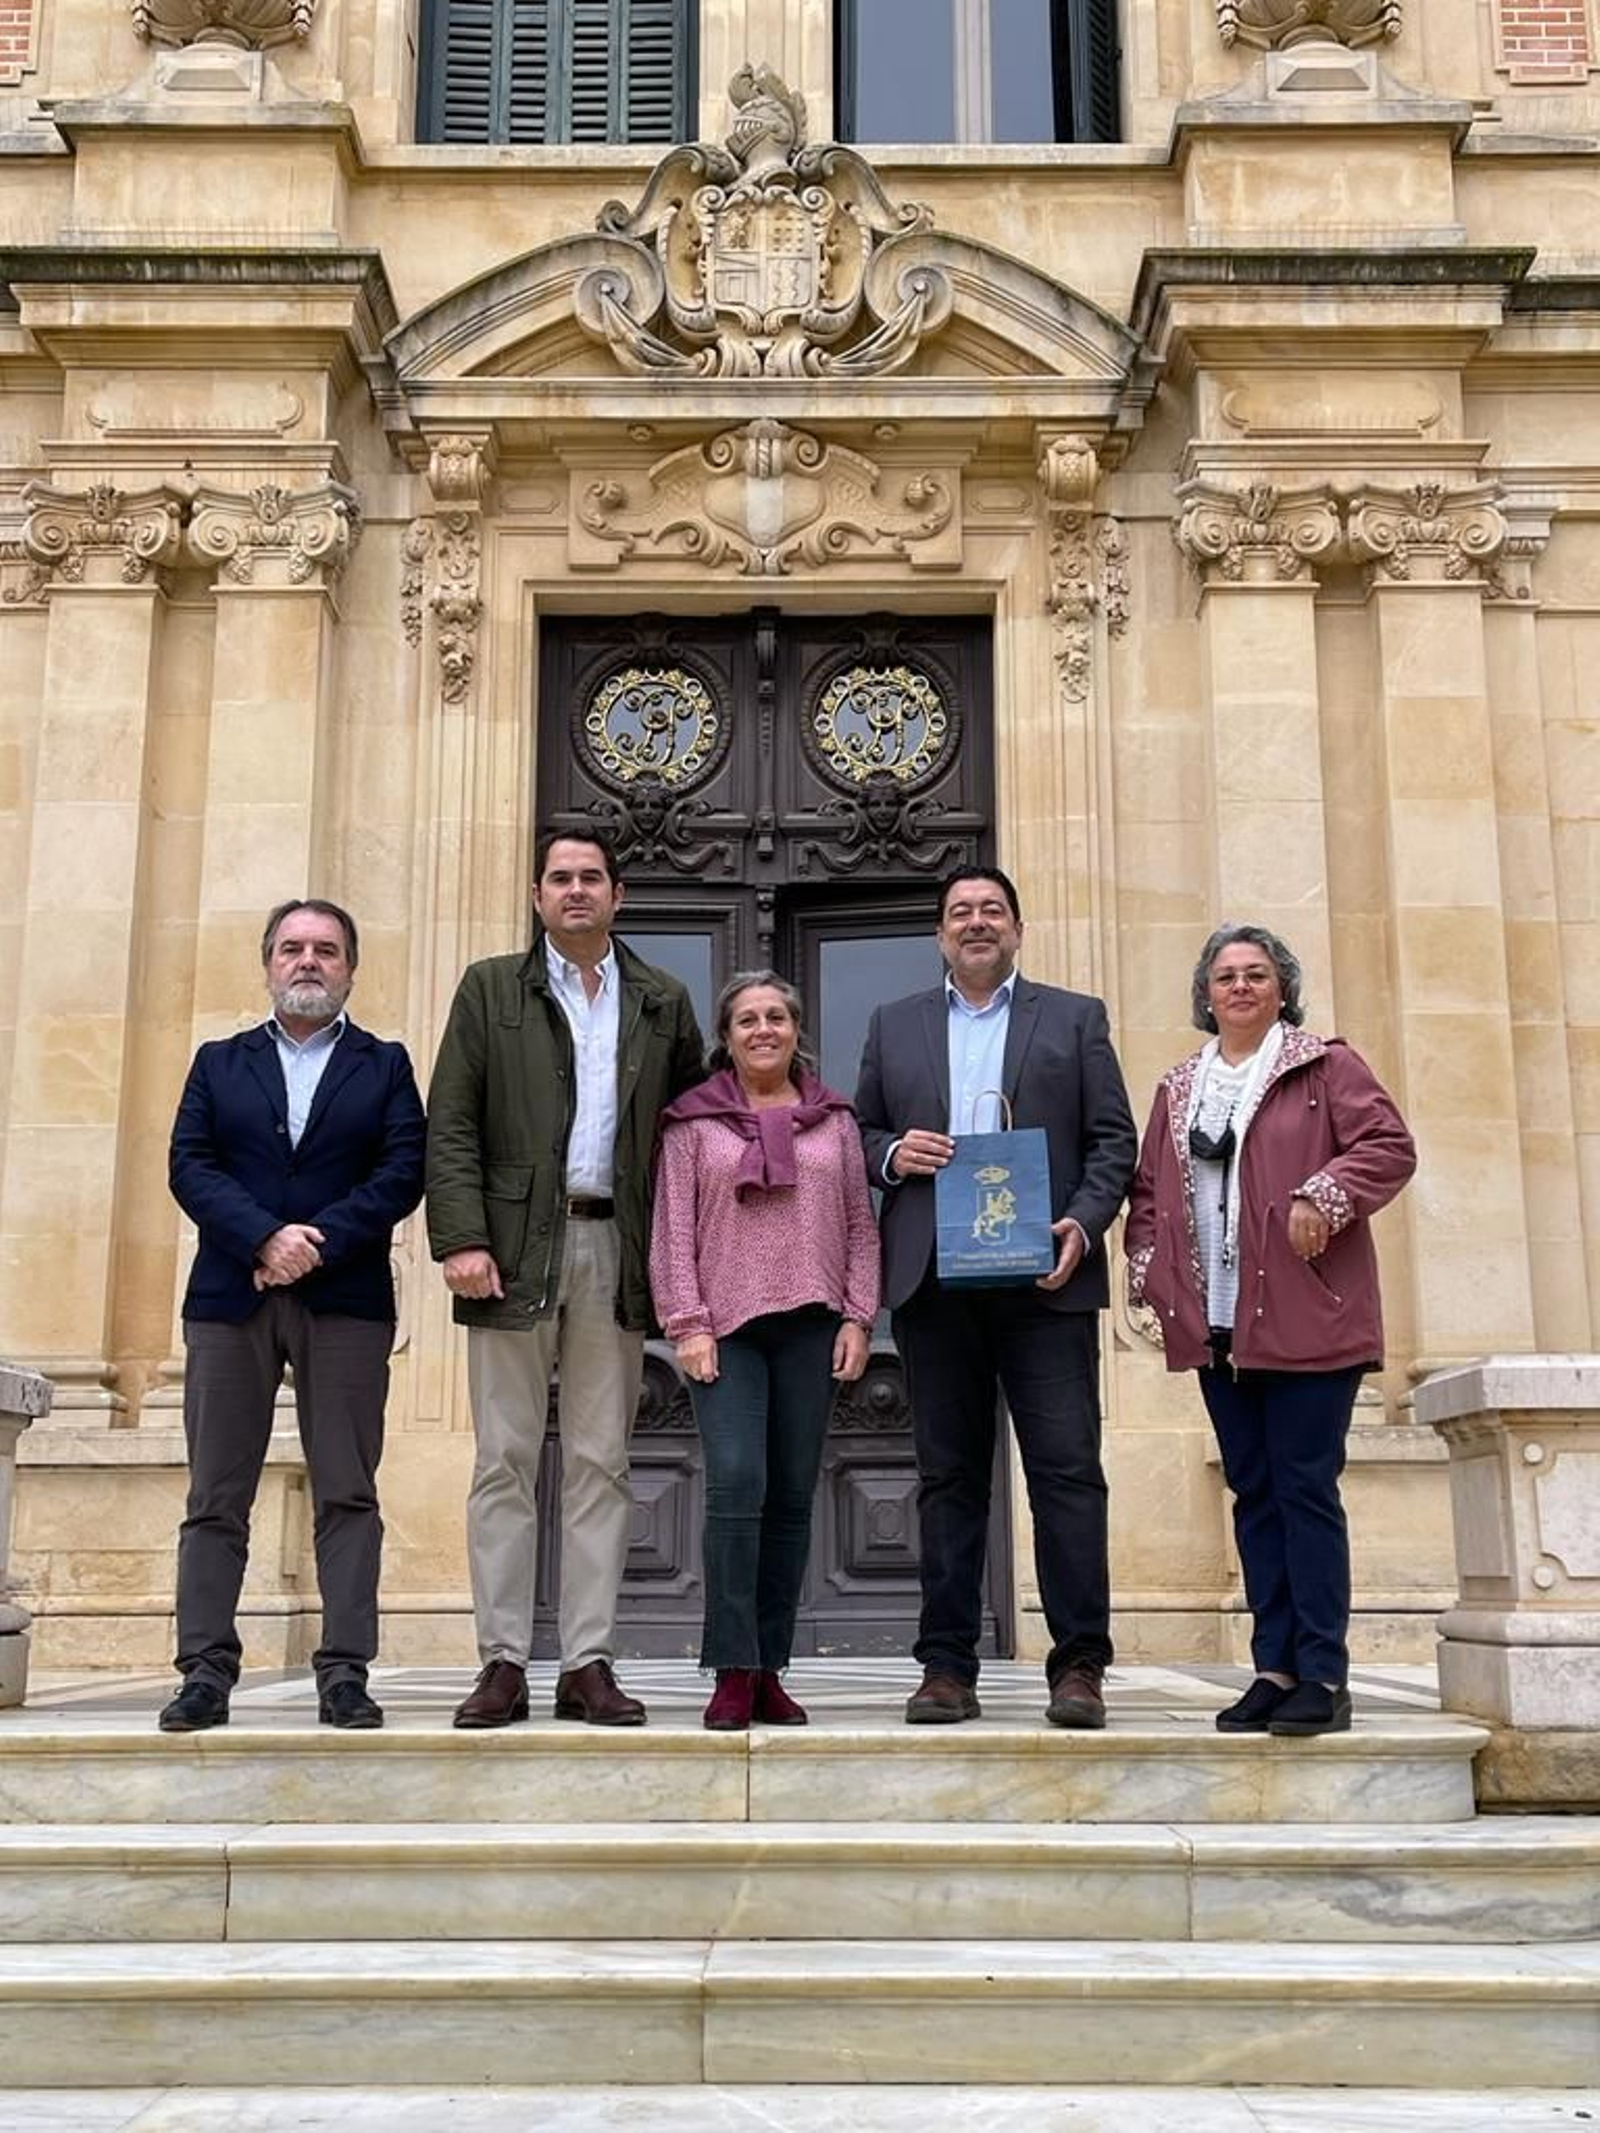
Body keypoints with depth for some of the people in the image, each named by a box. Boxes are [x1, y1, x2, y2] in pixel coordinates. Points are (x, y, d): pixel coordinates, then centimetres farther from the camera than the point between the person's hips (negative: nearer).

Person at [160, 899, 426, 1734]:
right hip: (228, 1298, 1)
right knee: (216, 1499, 1)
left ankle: (344, 1674, 0)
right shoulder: (219, 1063, 16)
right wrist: (264, 1239, -14)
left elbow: (403, 1172, -1)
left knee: (347, 1497, -2)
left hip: (345, 1303, -1)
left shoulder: (385, 1065, 12)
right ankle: (205, 1673, 5)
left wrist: (319, 1243, -14)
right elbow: (189, 1166, 2)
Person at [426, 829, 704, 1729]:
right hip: (517, 1248, -1)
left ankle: (590, 1664, 8)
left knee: (601, 1463, 3)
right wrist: (461, 1238, -11)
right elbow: (451, 1127, 1)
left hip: (616, 1250, 2)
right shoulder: (491, 989, 8)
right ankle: (503, 1663, 5)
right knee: (507, 1460, 0)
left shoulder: (662, 1002, 13)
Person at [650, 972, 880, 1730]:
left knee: (793, 1496, 3)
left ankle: (769, 1670, 11)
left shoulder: (833, 1118, 13)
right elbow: (673, 1229, 3)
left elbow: (860, 1226, 11)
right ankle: (733, 1673, -7)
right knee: (736, 1483, -13)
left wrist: (858, 1318, 2)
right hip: (726, 1327, -2)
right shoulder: (692, 1121, 7)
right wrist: (687, 1325, -6)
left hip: (811, 1327, 2)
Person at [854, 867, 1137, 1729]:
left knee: (1066, 1465, -6)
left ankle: (1078, 1665, -1)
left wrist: (1083, 1224, -9)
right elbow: (859, 1133, 17)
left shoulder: (1075, 1017, 13)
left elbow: (1113, 1140, 6)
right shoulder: (893, 1025, 18)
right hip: (934, 1278, 2)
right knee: (947, 1474, 5)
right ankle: (948, 1667, 9)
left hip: (1043, 1276, -2)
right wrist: (893, 1153, -6)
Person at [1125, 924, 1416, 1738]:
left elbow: (1390, 1146, -7)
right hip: (1217, 1325, 6)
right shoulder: (1178, 1089, 17)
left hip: (1304, 1319, -5)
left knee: (1306, 1488, -5)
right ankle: (1275, 1669, 13)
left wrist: (1324, 1195, -20)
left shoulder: (1326, 1066, 1)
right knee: (1253, 1493, 8)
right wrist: (1145, 1265, 6)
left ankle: (1324, 1677, 1)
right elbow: (1150, 1189, 20)